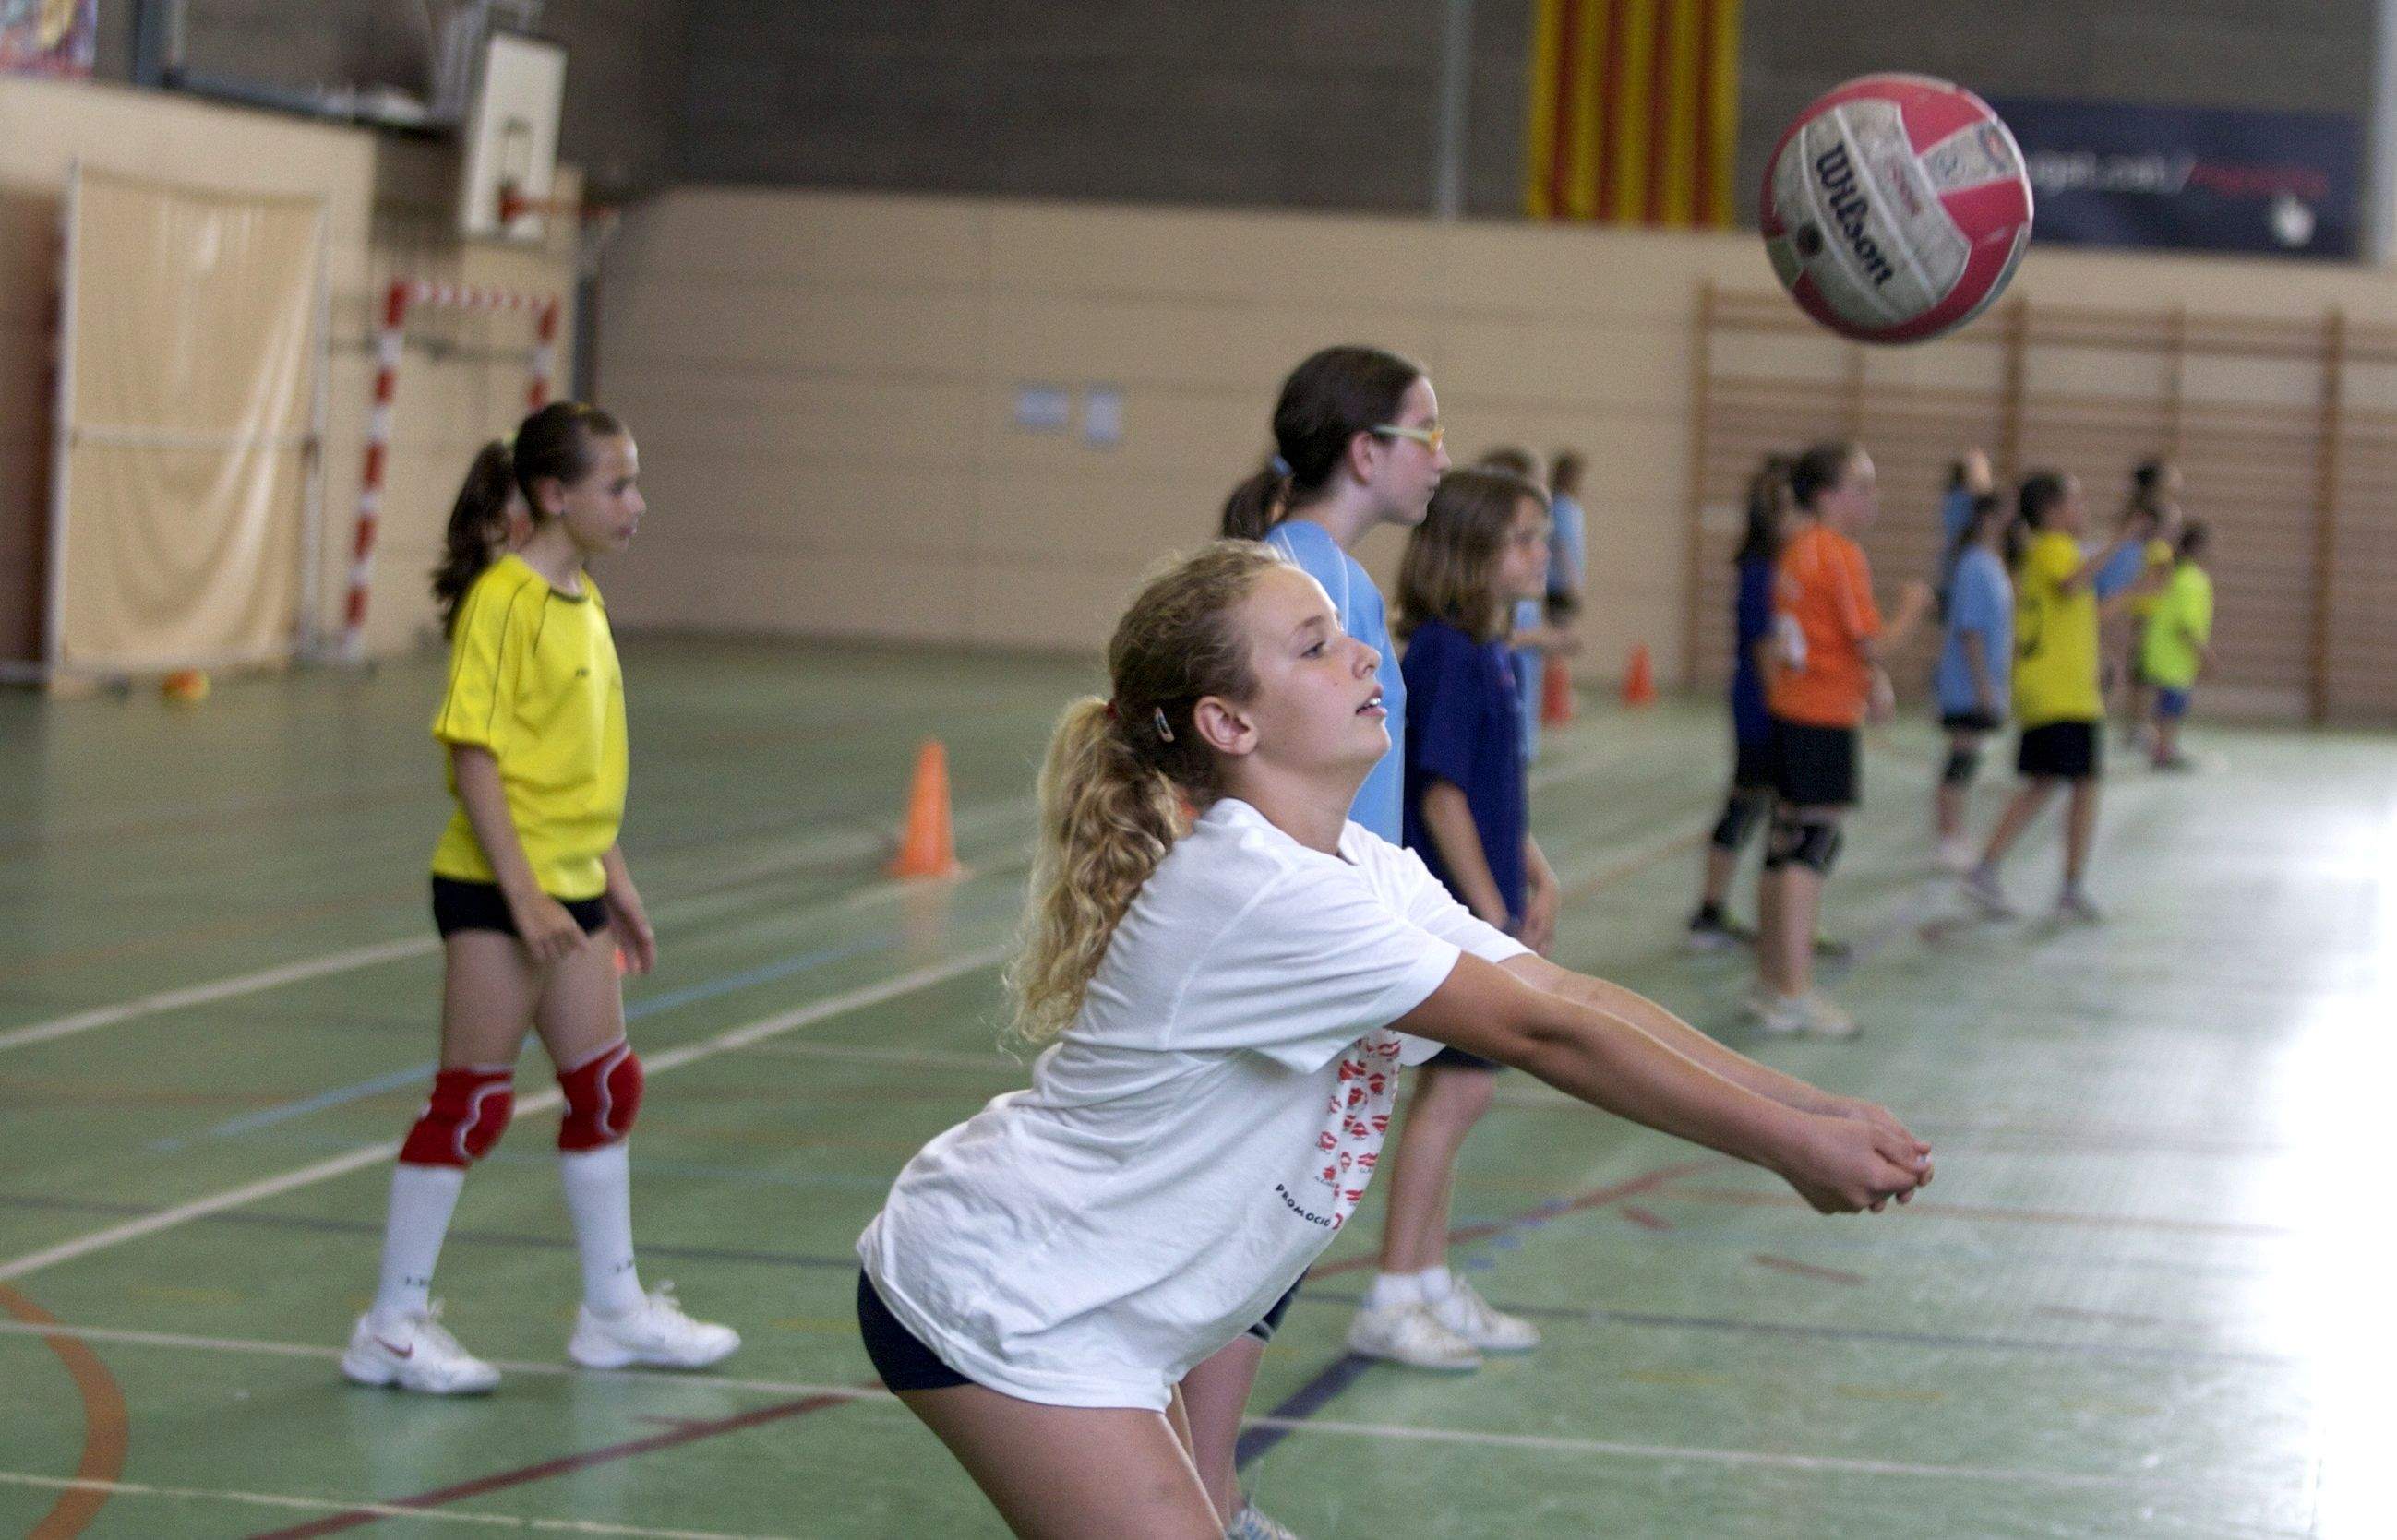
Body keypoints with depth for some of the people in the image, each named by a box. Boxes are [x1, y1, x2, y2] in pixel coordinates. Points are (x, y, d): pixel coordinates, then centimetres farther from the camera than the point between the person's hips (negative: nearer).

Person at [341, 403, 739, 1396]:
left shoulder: (582, 602, 11)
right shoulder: (504, 600, -15)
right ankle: (393, 1325, 5)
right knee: (473, 1101, -4)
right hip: (496, 887, -9)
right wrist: (524, 894, -21)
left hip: (570, 886, 9)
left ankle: (613, 1310, 25)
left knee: (606, 1087, 14)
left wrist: (614, 880, 19)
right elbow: (473, 756, -18)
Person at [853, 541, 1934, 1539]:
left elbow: (1568, 994, -1)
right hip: (994, 1299, -10)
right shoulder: (1255, 892, -27)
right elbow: (1541, 1035, -26)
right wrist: (1789, 1147, -22)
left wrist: (1816, 1112, -10)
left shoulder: (1363, 872, 4)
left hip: (1089, 1307, 10)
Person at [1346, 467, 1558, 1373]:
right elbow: (1442, 793, -19)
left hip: (1482, 907, 9)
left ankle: (1433, 1285, 21)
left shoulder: (1491, 654, 12)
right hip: (1448, 907, -9)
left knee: (1449, 1092, 13)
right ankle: (1390, 1304, -2)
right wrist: (1491, 910, -18)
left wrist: (1536, 881, 14)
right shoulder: (1449, 656, -17)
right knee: (1457, 1090, -8)